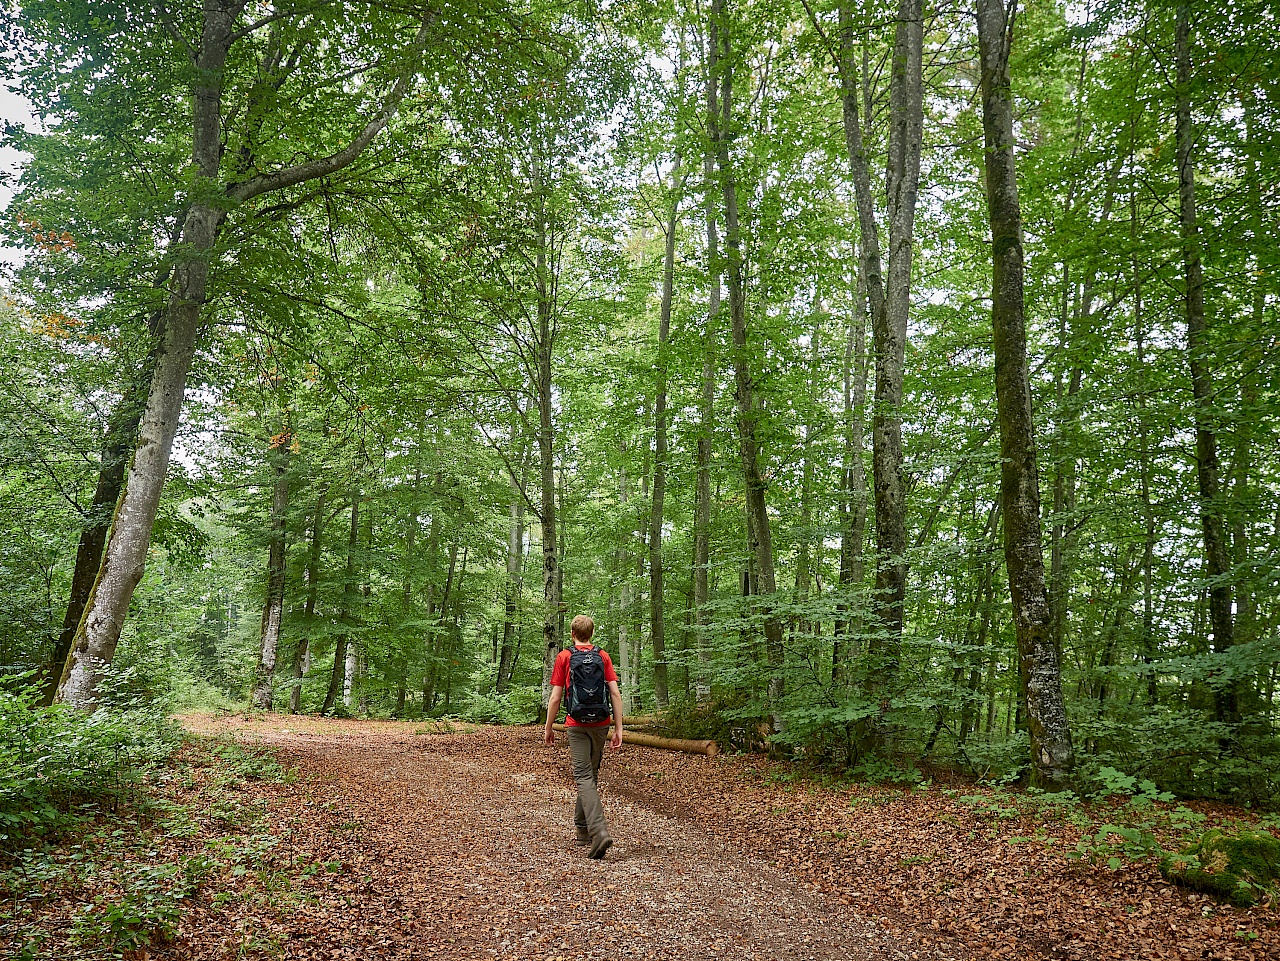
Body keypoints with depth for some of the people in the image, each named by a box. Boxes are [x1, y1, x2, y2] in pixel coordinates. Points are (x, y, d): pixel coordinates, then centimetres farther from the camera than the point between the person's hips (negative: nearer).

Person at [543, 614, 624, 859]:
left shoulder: (564, 657, -1)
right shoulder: (603, 656, 5)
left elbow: (555, 698, -2)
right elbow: (615, 694, -1)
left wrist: (548, 728, 8)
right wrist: (618, 729, 2)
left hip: (577, 724, -3)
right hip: (601, 724, 3)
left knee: (584, 777, -6)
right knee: (592, 775, 17)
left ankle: (599, 831, -22)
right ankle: (582, 829, 27)